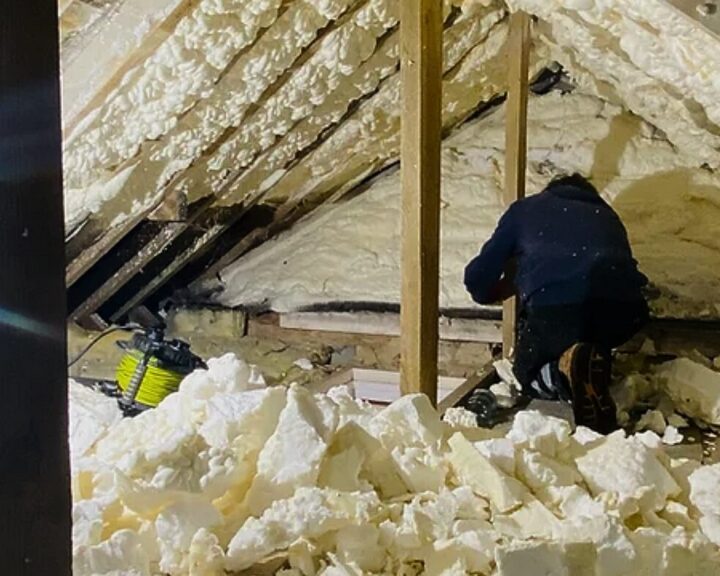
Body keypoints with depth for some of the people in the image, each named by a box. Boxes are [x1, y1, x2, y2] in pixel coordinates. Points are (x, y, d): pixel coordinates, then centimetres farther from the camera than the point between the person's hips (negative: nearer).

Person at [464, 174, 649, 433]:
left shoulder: (525, 209, 30)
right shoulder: (607, 215, 38)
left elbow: (477, 279, 24)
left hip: (554, 304, -3)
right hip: (622, 304, 3)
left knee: (529, 373, 23)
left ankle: (568, 365, -11)